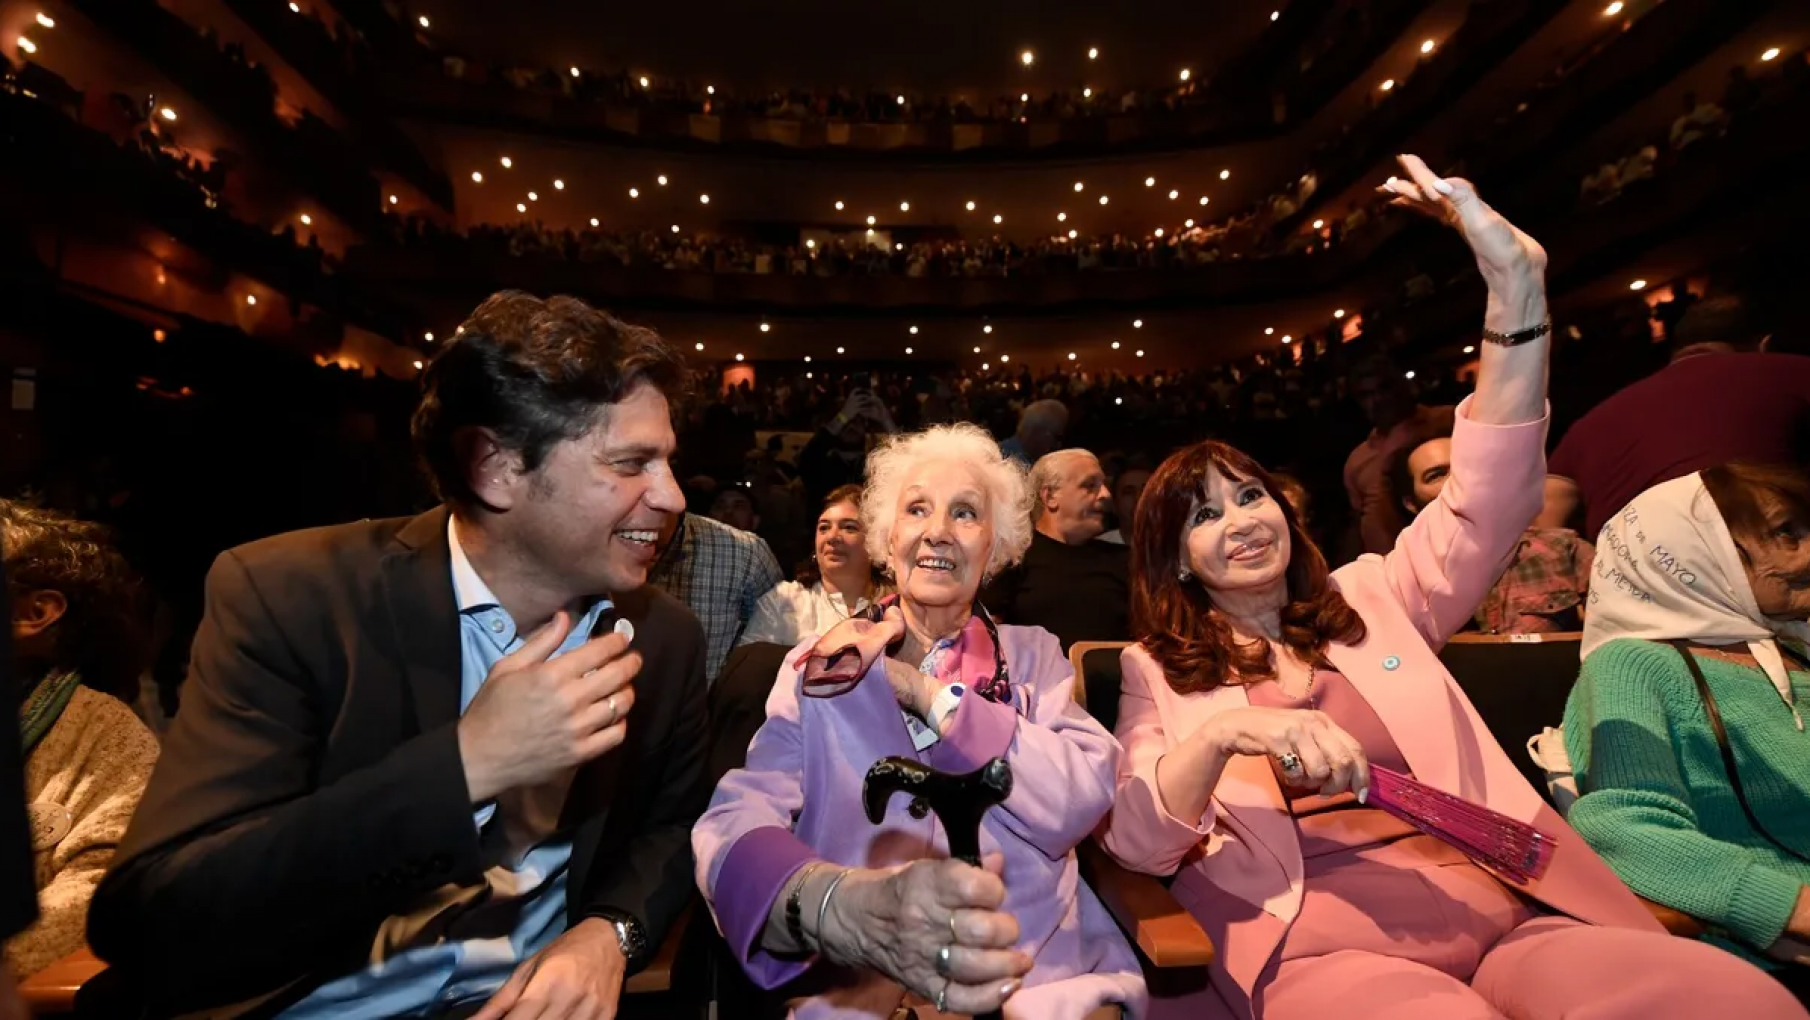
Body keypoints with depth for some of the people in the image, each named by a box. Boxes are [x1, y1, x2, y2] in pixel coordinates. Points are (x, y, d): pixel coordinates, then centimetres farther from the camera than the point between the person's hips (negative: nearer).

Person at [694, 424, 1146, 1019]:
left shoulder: (1034, 657, 7)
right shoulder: (822, 667, 3)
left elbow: (1080, 804, -10)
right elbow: (733, 824, -13)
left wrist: (924, 691, -11)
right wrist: (847, 909, -32)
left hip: (1045, 971, 2)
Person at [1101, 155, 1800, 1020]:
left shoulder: (1370, 598, 16)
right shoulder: (1159, 671, 8)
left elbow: (1485, 507, 2)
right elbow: (1135, 841, -3)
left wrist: (1516, 287, -7)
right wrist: (1222, 734, -23)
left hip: (1498, 901, 4)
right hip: (1322, 938, -3)